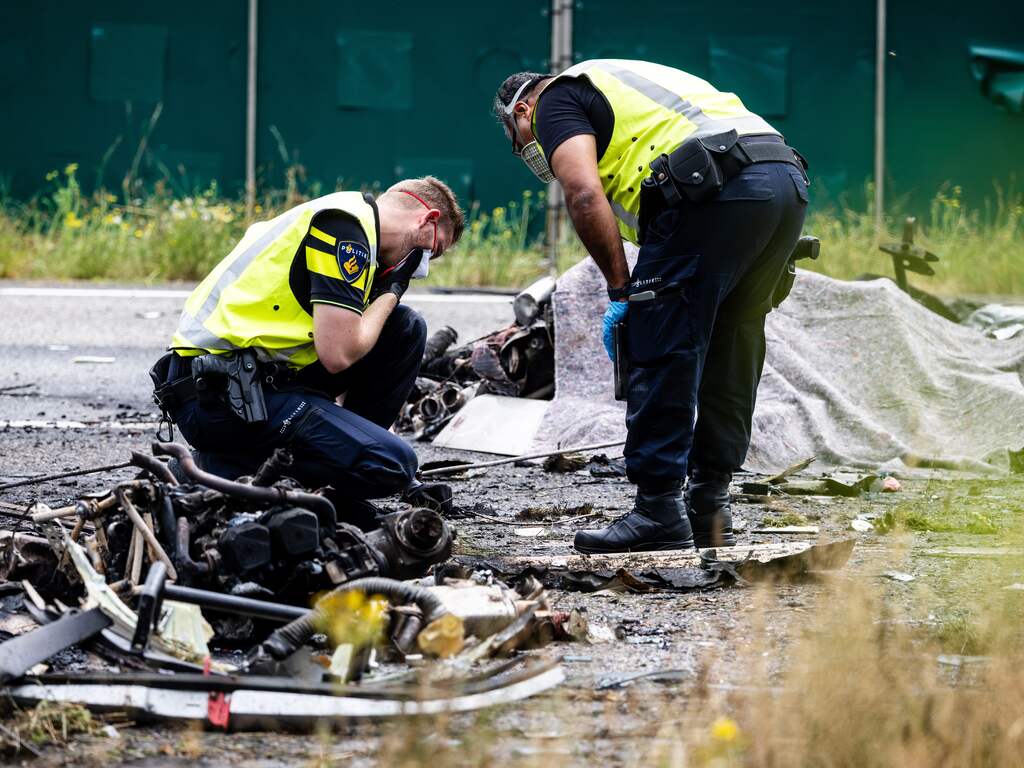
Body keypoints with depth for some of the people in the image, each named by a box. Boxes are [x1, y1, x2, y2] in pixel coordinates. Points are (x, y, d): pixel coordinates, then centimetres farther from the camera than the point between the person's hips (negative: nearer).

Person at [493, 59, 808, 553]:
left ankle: (659, 510, 0)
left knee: (663, 354, -1)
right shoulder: (625, 83, 39)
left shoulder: (556, 99, 13)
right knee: (731, 356, 17)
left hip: (718, 189, -9)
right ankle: (710, 507, 20)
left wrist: (621, 292, -1)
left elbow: (584, 196, -6)